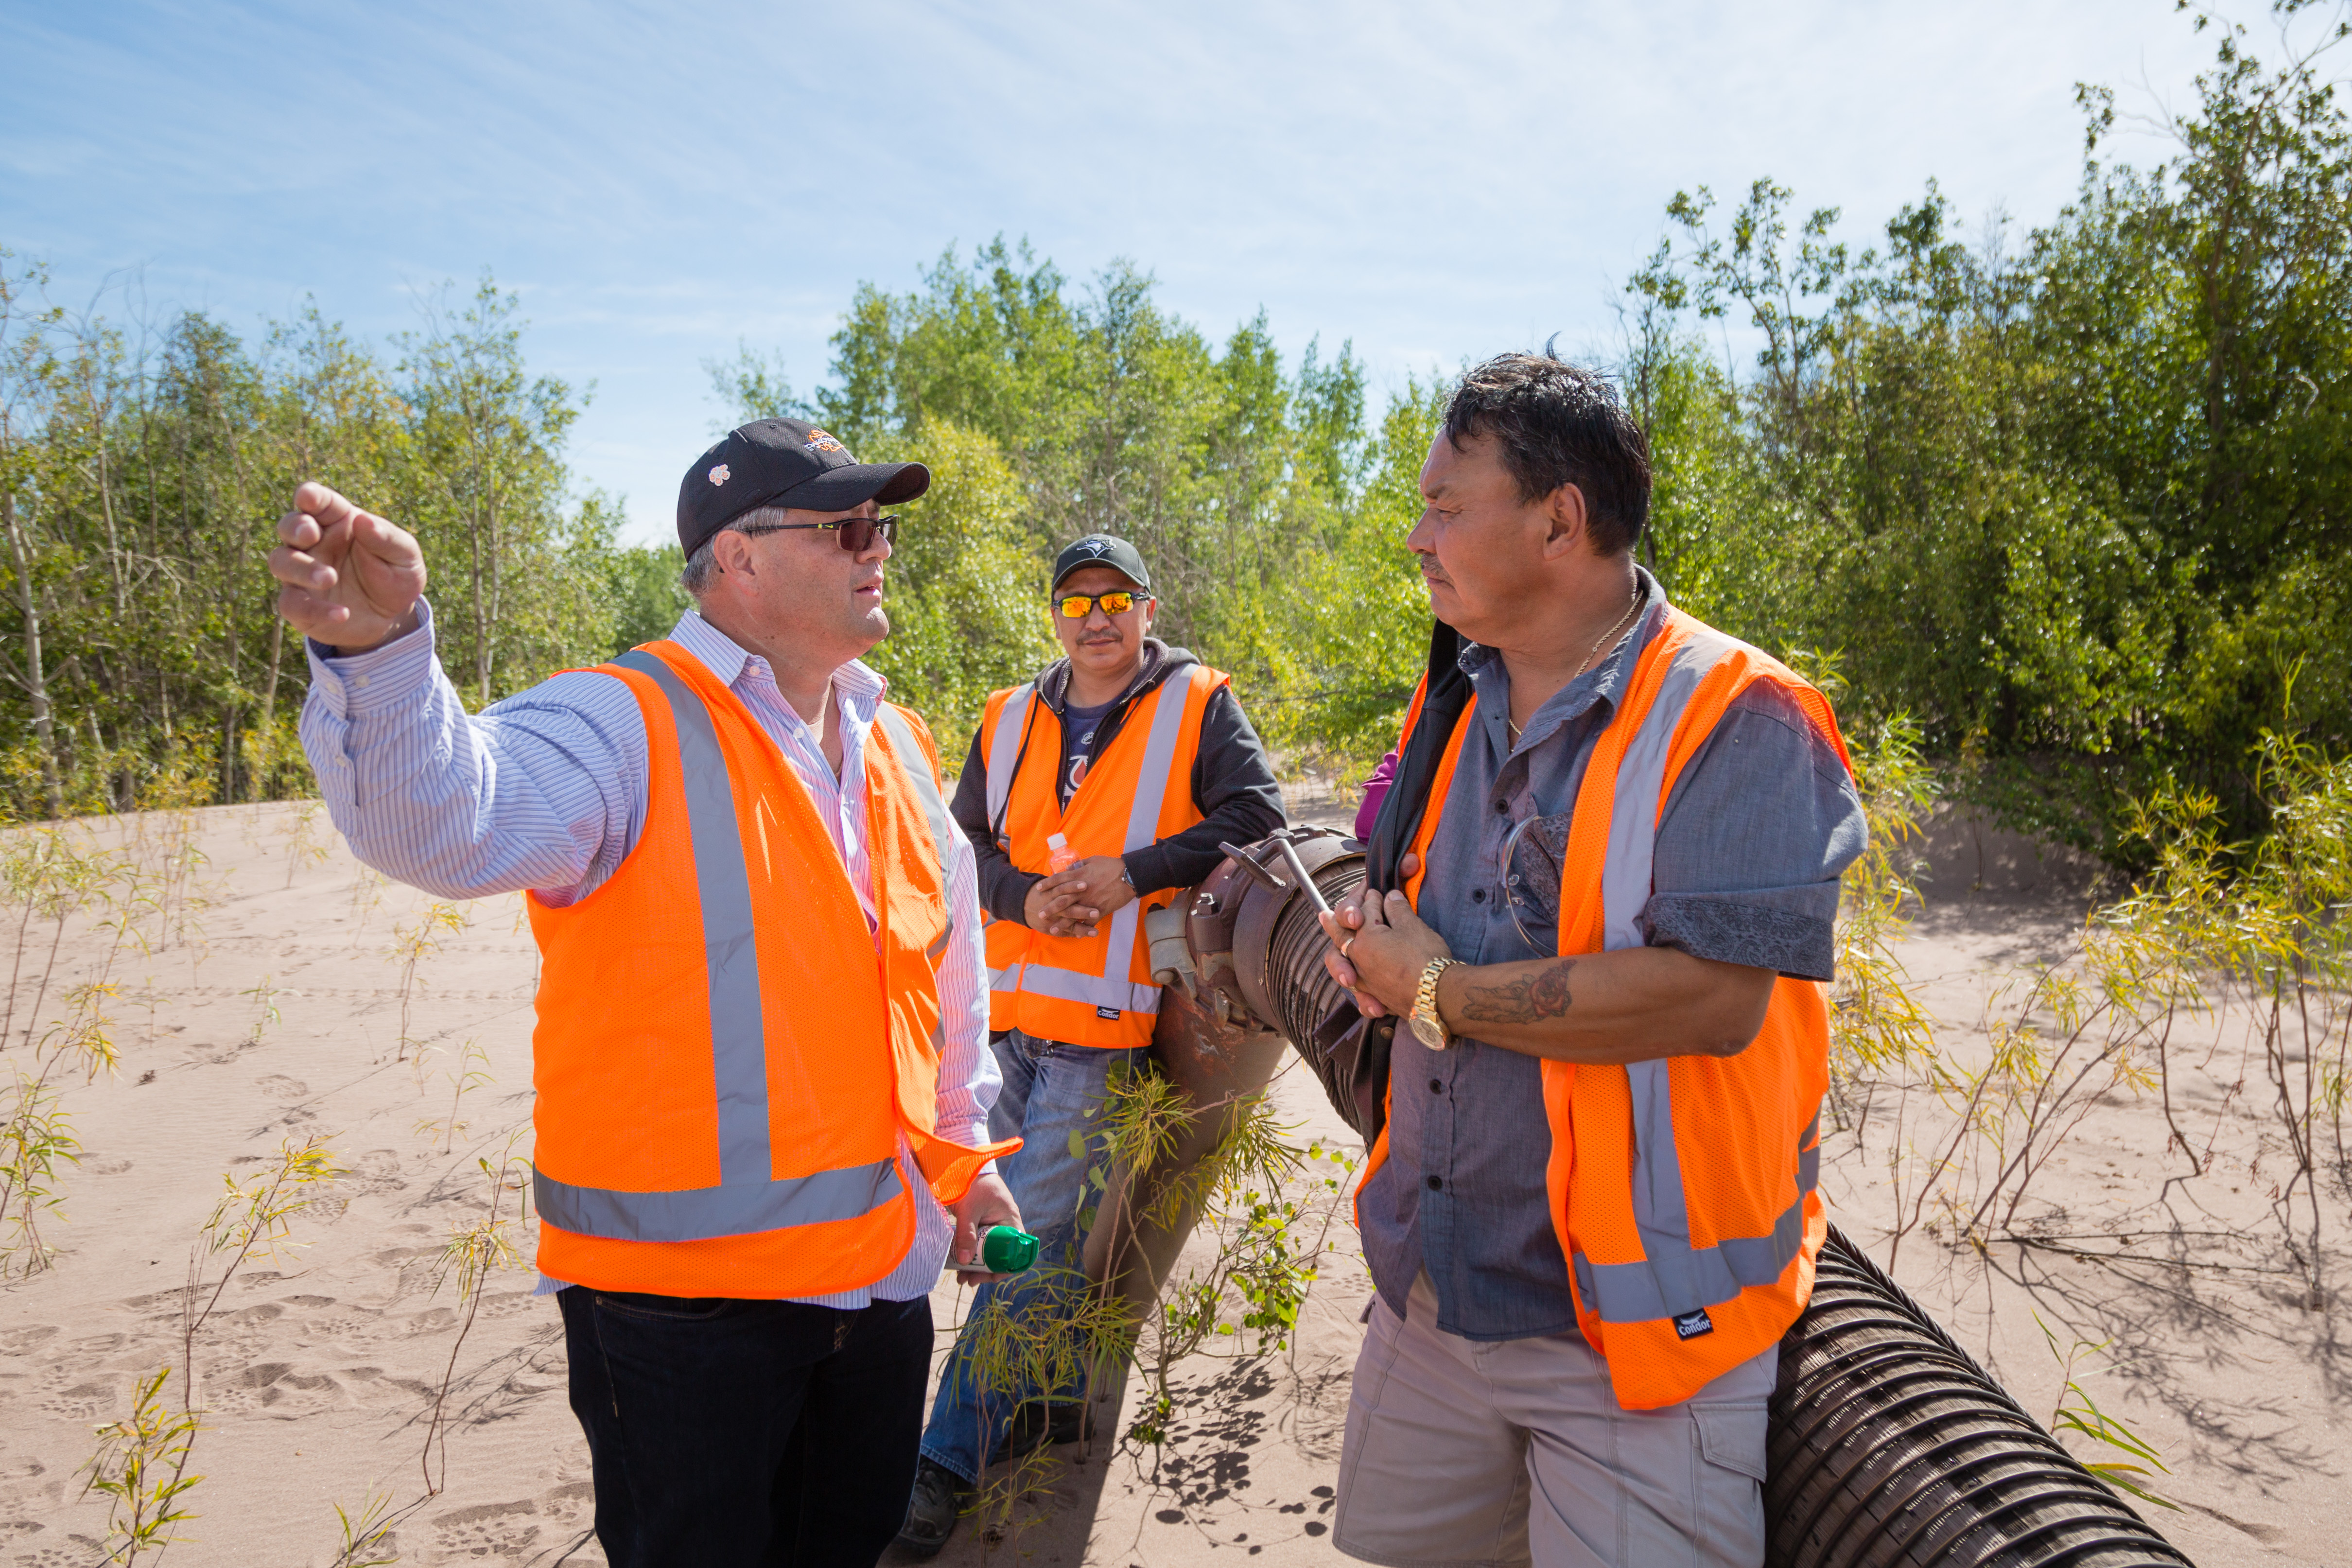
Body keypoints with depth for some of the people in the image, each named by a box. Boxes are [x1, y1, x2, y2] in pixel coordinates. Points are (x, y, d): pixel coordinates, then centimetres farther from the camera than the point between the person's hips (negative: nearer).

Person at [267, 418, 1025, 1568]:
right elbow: (446, 820, -33)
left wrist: (963, 1148, 22)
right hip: (681, 1294, -6)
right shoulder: (627, 723, -13)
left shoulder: (897, 747, 8)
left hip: (879, 1272, 7)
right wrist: (379, 650, -52)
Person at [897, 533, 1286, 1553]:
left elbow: (1253, 816, -6)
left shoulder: (1197, 706, 1)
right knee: (1022, 1221, 16)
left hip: (1111, 1019, -5)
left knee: (1036, 1234, -5)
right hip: (1009, 1010, 5)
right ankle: (1050, 1398, 37)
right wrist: (1024, 896, -8)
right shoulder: (1011, 720, 13)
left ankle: (950, 1458, 5)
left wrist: (1134, 874, -14)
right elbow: (964, 838, 12)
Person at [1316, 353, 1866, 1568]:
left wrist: (1438, 993, -17)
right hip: (1430, 1293, 7)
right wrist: (1372, 936, -1)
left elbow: (1710, 996, -26)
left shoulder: (1730, 717, -15)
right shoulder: (1454, 707, 9)